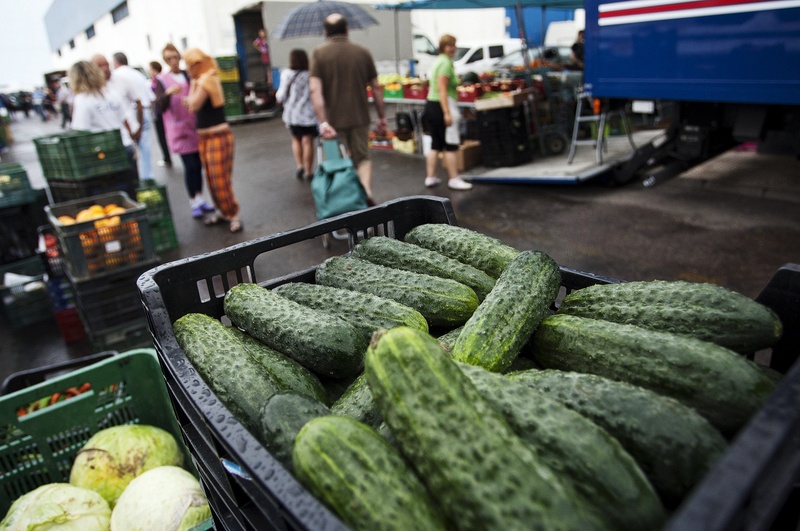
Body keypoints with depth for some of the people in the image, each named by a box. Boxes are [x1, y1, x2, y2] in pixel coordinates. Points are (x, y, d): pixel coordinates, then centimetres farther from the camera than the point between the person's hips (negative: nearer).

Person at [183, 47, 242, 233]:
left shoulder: (207, 80, -14)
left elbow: (194, 106, -15)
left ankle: (233, 215, 3)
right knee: (212, 179, 13)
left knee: (221, 179, -6)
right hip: (205, 137, 9)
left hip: (218, 136, -9)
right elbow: (195, 105, 9)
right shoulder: (202, 80, 13)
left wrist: (193, 85, -4)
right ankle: (224, 211, 24)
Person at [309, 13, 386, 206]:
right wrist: (381, 117, 11)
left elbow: (315, 90, -15)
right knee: (362, 158, 13)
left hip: (334, 120, -1)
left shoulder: (319, 54, -3)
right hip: (360, 118, 1)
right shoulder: (363, 52, 3)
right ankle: (367, 192, -10)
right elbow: (376, 87, 4)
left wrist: (323, 122, -19)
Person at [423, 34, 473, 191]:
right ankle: (453, 179, 1)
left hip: (430, 105, 10)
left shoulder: (437, 61, 17)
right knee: (451, 145, -4)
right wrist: (447, 113, -24)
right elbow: (442, 90, -20)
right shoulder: (446, 62, -12)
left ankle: (430, 177, 17)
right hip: (442, 105, -10)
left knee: (435, 144, 13)